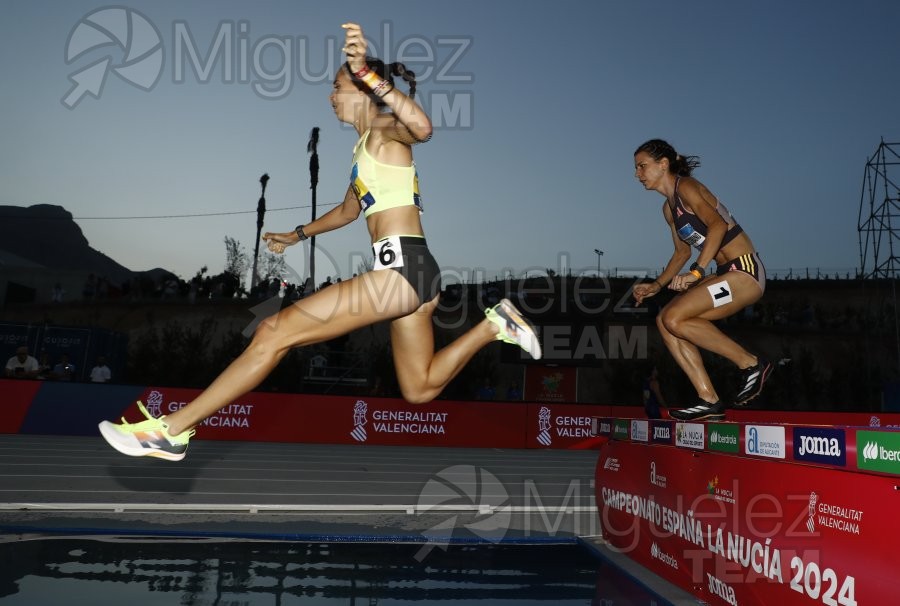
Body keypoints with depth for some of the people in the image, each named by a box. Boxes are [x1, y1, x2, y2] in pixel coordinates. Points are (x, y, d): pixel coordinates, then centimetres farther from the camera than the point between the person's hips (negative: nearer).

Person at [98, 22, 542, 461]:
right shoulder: (365, 147, 25)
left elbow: (422, 127, -27)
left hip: (402, 267, -10)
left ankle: (171, 431, -6)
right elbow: (348, 210, 38)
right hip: (410, 271, 10)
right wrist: (296, 236, 47)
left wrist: (367, 72, -29)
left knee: (276, 332, -12)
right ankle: (494, 325, 17)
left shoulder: (384, 129, -1)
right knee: (420, 389, 20)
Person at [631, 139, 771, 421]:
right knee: (665, 321, 0)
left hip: (745, 271, -9)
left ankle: (751, 364, -7)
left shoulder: (686, 187, -9)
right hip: (726, 274, 9)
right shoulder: (669, 208, 18)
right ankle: (709, 401, 0)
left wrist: (695, 272, -31)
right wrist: (657, 286, 21)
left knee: (674, 318, -20)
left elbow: (718, 224, -24)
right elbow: (682, 252, 28)